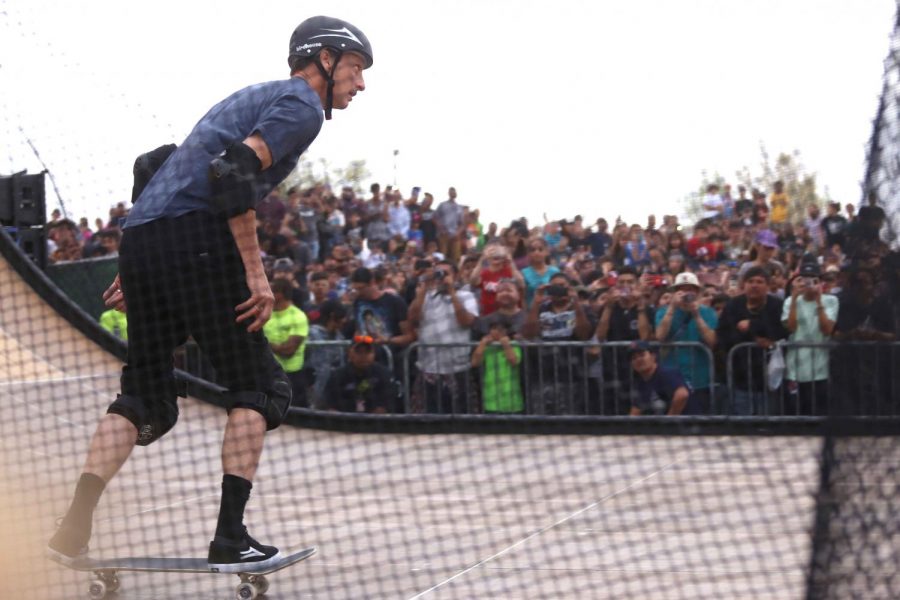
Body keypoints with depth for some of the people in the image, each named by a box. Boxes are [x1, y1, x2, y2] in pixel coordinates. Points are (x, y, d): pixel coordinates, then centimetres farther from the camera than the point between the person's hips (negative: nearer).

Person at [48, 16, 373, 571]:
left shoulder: (251, 98, 30)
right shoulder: (302, 104, 1)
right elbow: (234, 172, -16)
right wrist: (256, 272, -16)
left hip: (138, 237, 9)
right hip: (196, 246, -9)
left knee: (145, 395, 12)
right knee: (260, 387, 3)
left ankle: (75, 525, -1)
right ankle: (230, 537, -3)